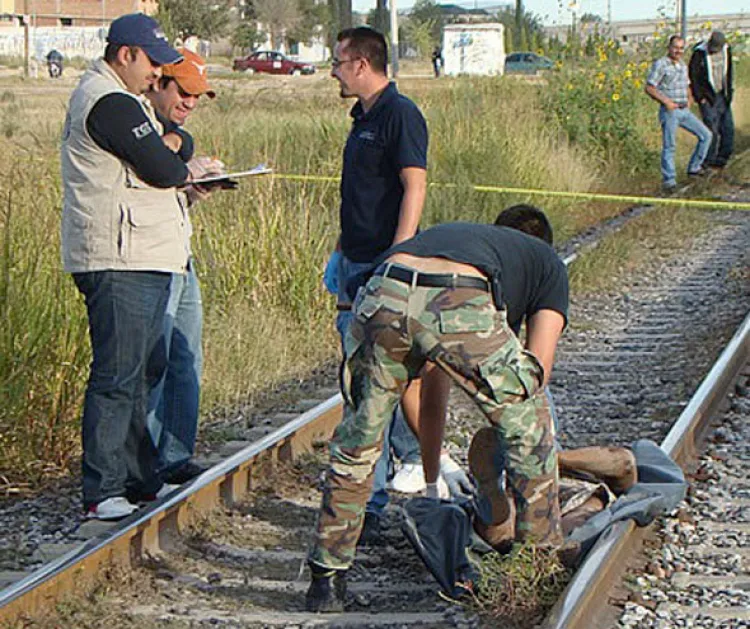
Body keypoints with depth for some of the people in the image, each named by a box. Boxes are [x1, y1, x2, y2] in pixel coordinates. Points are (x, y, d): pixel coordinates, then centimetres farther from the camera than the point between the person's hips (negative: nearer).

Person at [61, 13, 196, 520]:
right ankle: (102, 492, -4)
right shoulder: (111, 105, -14)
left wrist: (176, 172, 2)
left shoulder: (117, 99, 21)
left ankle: (140, 479, 24)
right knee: (117, 378, -8)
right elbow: (163, 170, -17)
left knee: (146, 372, 16)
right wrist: (187, 172, 4)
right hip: (121, 264, -11)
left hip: (142, 260, 11)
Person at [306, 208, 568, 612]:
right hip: (459, 307, -4)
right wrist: (491, 470, 30)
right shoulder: (548, 264, 35)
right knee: (529, 433, 20)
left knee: (357, 441, 25)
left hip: (382, 295, 4)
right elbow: (537, 368, 21)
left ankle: (326, 579, 29)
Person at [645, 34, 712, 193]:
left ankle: (694, 168, 15)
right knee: (669, 146, -6)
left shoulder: (683, 66, 14)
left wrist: (689, 101, 9)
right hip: (669, 111, -7)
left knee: (706, 135, 5)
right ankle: (669, 180, 2)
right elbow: (649, 88, -12)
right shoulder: (660, 64, -9)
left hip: (684, 111, 7)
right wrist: (666, 101, -18)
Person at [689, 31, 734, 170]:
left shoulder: (726, 49, 2)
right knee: (711, 130, -9)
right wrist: (700, 97, -11)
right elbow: (693, 76, -11)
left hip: (722, 96, 6)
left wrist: (729, 91, 12)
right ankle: (708, 162, 0)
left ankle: (722, 158, 15)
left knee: (728, 128, 4)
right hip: (707, 98, -6)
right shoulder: (699, 53, -15)